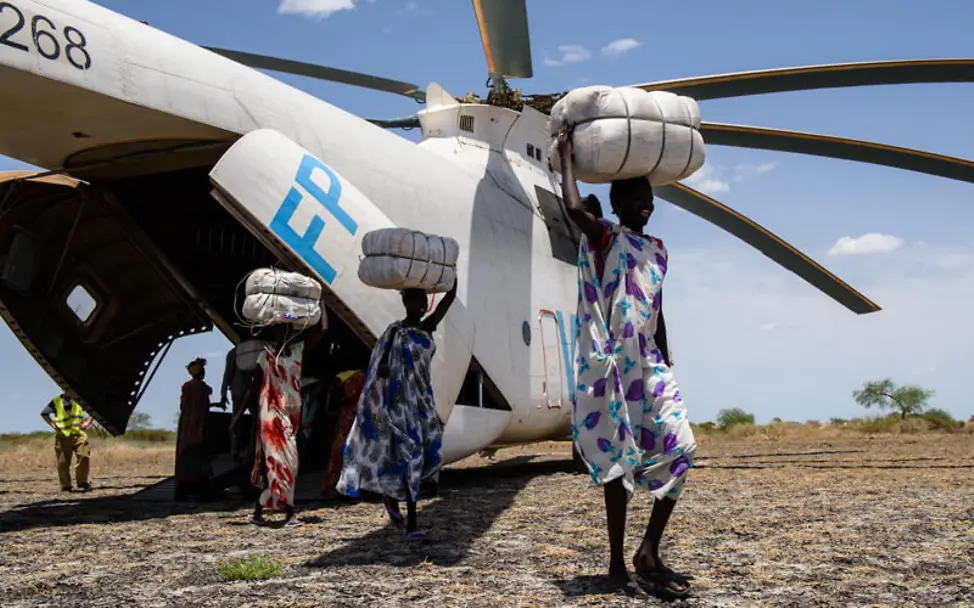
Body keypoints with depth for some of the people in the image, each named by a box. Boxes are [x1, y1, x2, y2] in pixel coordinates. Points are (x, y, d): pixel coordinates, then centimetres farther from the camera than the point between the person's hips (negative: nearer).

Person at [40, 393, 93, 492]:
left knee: (84, 457, -12)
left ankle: (82, 483, 0)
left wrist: (87, 422, 1)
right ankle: (65, 486, 12)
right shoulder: (56, 402, 4)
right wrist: (53, 425, 4)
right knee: (63, 462, 2)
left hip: (79, 435, 0)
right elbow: (44, 414, 17)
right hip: (63, 436, 0)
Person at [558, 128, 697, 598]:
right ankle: (617, 562, 8)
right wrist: (567, 156, -10)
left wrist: (666, 364, 20)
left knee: (679, 448, -4)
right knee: (619, 459, -3)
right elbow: (574, 208, -23)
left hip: (648, 364, 7)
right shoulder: (602, 238, -2)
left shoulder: (658, 250, 18)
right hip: (609, 364, -6)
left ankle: (649, 553, 4)